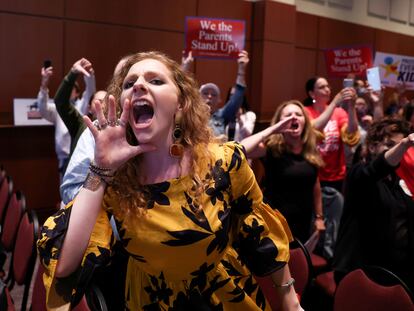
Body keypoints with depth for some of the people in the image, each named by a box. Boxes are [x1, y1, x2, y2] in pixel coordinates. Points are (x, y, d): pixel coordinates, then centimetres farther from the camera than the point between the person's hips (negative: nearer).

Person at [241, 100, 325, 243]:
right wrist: (272, 129, -26)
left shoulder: (311, 151, 2)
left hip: (302, 223, 5)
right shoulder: (272, 148, -13)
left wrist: (319, 217, 16)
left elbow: (315, 185, 13)